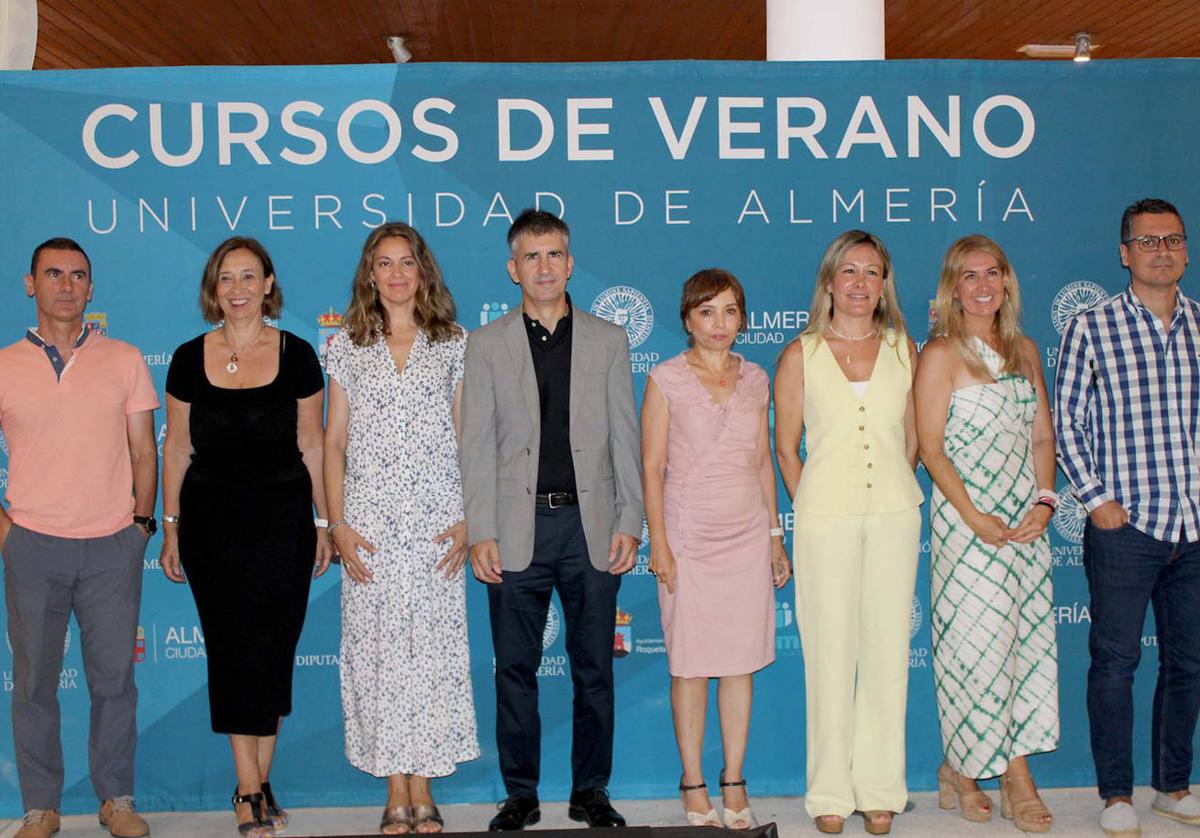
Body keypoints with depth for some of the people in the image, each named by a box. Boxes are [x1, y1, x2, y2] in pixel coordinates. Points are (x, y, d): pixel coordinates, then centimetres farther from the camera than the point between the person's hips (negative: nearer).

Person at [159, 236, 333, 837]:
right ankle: (250, 790, 5)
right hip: (212, 522, 0)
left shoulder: (296, 355, 1)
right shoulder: (190, 359, 3)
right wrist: (169, 527, 5)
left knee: (274, 650, 5)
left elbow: (311, 445, 4)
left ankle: (257, 782, 17)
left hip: (283, 519, 0)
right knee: (234, 649, -2)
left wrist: (324, 523, 4)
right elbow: (176, 449, 7)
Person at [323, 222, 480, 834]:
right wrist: (338, 525, -2)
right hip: (369, 523, 0)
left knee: (433, 648, 0)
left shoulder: (454, 345, 7)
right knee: (377, 649, 1)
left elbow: (467, 438, 7)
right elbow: (334, 442, 7)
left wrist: (469, 521, -3)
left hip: (436, 521, 0)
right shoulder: (347, 347, 8)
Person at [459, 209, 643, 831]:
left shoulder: (608, 340, 9)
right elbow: (477, 445, 2)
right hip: (519, 528, 0)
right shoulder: (487, 343, 6)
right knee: (515, 669, 5)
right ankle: (520, 795, 17)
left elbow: (625, 439, 7)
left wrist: (629, 523, -1)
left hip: (591, 525, 1)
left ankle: (590, 792, 19)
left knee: (594, 668, 6)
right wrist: (480, 533, -5)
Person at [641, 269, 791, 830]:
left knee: (742, 663, 5)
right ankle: (694, 786, 11)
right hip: (690, 535, -3)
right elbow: (652, 467, -3)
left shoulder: (755, 379, 9)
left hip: (748, 535, 3)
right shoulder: (666, 379, -2)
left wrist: (775, 536, 13)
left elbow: (763, 462, 15)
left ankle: (734, 785, 15)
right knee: (690, 665, 1)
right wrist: (658, 543, -9)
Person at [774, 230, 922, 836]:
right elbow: (786, 448, 6)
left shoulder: (902, 348, 8)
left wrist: (889, 491, 9)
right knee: (830, 653, 0)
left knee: (887, 650, 5)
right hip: (825, 516, -2)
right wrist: (811, 511, 5)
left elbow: (911, 439, 14)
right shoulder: (800, 355, 2)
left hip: (895, 513, 2)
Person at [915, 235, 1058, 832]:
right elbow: (930, 448, -9)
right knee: (977, 642, -4)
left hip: (1026, 520, 6)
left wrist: (1044, 502, -1)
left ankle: (965, 770, 12)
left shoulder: (1024, 351, 13)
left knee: (1028, 639, 4)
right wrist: (976, 517, -15)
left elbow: (1042, 436, 14)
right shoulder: (941, 354, -4)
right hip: (966, 518, -6)